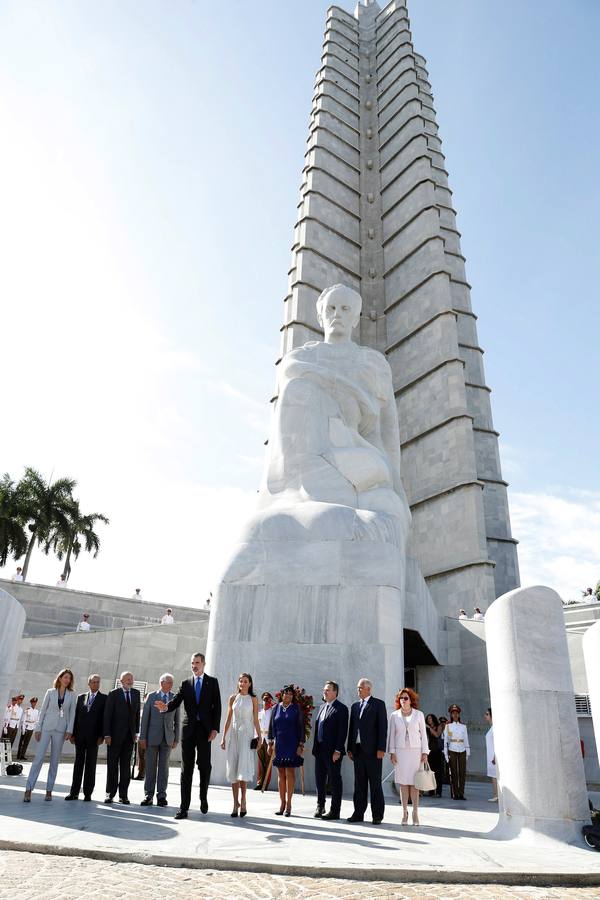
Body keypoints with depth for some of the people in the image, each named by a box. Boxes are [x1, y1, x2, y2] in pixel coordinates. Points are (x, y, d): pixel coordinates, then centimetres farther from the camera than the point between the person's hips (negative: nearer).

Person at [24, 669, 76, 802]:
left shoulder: (72, 696, 4)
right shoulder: (50, 692, 3)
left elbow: (72, 714, 2)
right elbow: (43, 710, 4)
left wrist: (69, 730, -6)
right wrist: (38, 728, -3)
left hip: (60, 730, 1)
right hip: (46, 727, -1)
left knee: (54, 761, 5)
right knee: (38, 758, -8)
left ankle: (49, 790, 13)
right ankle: (28, 789, -4)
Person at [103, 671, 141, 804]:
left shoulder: (136, 693, 9)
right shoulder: (114, 694, -5)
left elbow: (137, 712, 10)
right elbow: (107, 715, -7)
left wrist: (136, 731, 6)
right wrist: (107, 734, -13)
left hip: (130, 735, 4)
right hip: (115, 734, -4)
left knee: (126, 765, 7)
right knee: (112, 764, 3)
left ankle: (123, 794, 13)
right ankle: (110, 793, 13)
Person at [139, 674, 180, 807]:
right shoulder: (151, 696, 1)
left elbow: (177, 720, 7)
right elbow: (145, 717, 0)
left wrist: (176, 739, 3)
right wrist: (142, 737, -5)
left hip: (168, 738, 1)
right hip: (152, 737, -1)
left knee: (163, 767, 3)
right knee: (150, 767, 3)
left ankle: (161, 796, 10)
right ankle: (148, 796, 13)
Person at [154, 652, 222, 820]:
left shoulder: (212, 682, 5)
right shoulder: (186, 683, 10)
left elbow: (217, 706, 1)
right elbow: (176, 701, -3)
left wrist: (215, 728, -7)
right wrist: (166, 707, -25)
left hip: (205, 729, -1)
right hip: (188, 729, 1)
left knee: (205, 766, 4)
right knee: (186, 768, 2)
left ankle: (203, 799, 26)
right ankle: (184, 807, 6)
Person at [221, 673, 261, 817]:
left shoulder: (253, 699, 2)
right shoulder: (233, 698, 8)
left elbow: (255, 720, 3)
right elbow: (228, 719, 9)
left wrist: (259, 736, -4)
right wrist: (223, 737, 6)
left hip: (247, 735, -3)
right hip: (234, 734, 3)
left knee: (243, 767, -13)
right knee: (233, 769, 2)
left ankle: (243, 800, 2)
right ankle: (235, 803, 11)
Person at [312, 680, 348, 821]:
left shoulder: (341, 708, -9)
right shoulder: (322, 707, 15)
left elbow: (342, 731, -14)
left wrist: (338, 750, -18)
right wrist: (315, 747, 11)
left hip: (333, 751, -7)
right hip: (320, 750, 7)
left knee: (335, 781, 3)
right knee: (319, 779, 16)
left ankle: (335, 812, 12)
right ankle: (320, 806, 31)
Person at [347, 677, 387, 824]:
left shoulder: (378, 704, -2)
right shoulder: (355, 706, 15)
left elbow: (383, 727, -7)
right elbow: (352, 728, 15)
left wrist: (381, 749, -13)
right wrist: (350, 748, 9)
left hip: (372, 750, -5)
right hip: (358, 750, 5)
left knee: (375, 784, 1)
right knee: (359, 784, 9)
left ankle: (377, 815, 9)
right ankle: (359, 813, 16)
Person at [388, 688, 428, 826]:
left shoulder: (419, 714, 4)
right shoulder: (395, 715, 5)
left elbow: (423, 734, 4)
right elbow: (391, 734, 6)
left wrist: (425, 752, -2)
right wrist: (392, 752, -1)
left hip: (415, 751, -1)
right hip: (400, 752, 1)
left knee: (414, 783, -2)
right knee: (403, 783, 2)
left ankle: (415, 813, 6)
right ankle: (405, 813, 10)